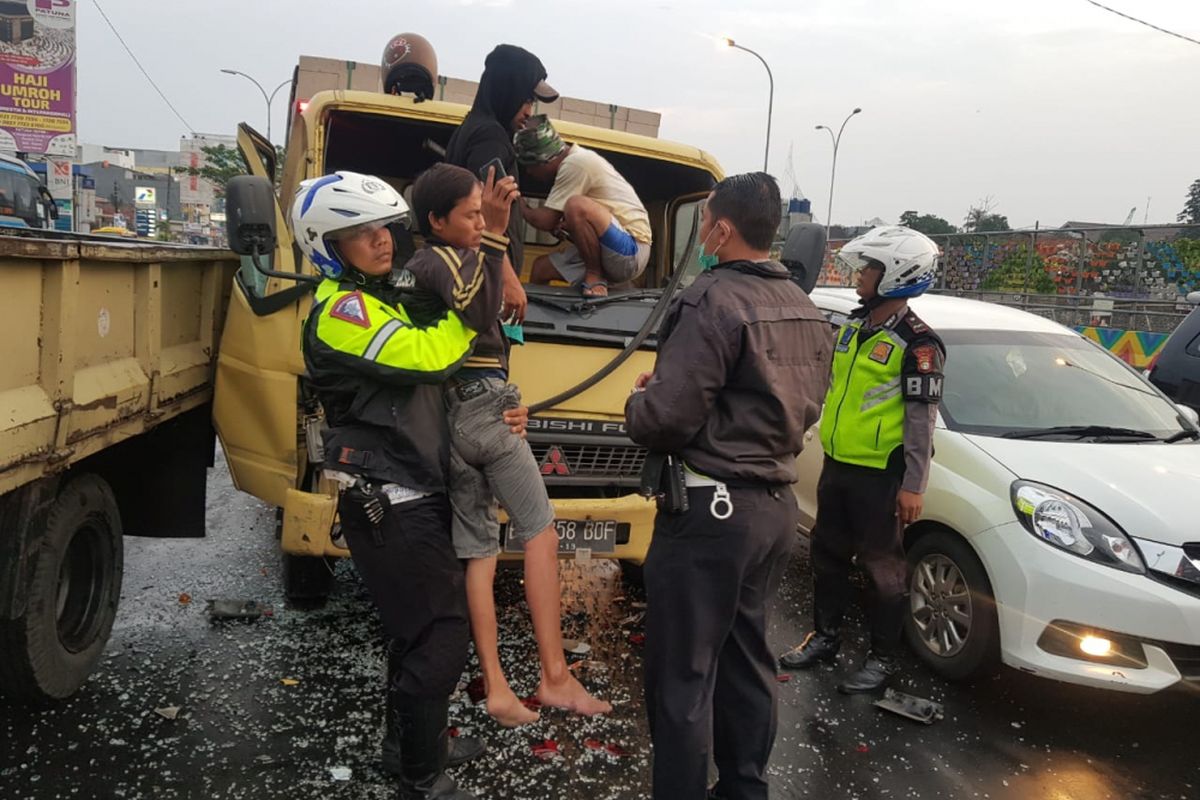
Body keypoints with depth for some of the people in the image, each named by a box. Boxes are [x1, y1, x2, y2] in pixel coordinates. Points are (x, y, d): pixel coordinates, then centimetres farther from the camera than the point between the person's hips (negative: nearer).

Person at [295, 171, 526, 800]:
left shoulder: (385, 299, 16)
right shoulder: (341, 310, -15)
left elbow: (417, 390, 21)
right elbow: (426, 357, -27)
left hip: (417, 494, 10)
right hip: (387, 505, -9)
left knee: (419, 627, 20)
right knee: (441, 636, -5)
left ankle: (411, 738, 38)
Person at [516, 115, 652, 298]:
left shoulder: (576, 163, -17)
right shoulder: (576, 159, 13)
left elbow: (546, 221, -15)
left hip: (630, 251, -10)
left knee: (576, 205, -32)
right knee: (541, 267, 10)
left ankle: (595, 277, -14)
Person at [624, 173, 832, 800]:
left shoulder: (713, 301, -17)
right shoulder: (805, 310, 10)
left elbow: (666, 419, -21)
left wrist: (638, 400, 0)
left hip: (711, 508, -9)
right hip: (776, 505, 9)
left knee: (683, 677, 2)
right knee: (748, 662, 20)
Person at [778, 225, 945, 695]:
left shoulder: (916, 344, -14)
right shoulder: (853, 326, 10)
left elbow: (921, 419, -15)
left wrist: (913, 486, -17)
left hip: (880, 474, -8)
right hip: (837, 464, 8)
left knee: (882, 567, 4)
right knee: (827, 555, 17)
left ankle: (882, 659, 18)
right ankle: (824, 637, 32)